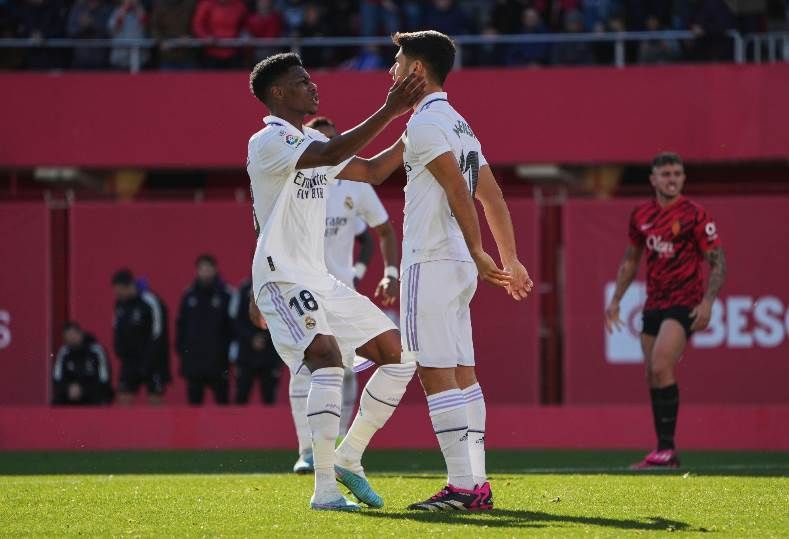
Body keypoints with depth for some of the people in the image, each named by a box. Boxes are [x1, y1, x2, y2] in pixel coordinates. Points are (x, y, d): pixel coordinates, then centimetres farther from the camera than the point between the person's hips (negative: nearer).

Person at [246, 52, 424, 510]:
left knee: (397, 353, 6)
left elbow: (372, 171, 25)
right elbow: (332, 154, -28)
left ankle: (348, 460, 13)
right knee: (328, 357, -29)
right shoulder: (269, 141, -12)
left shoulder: (311, 141, 17)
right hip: (283, 278, -10)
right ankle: (325, 489, -30)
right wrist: (387, 112, -30)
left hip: (320, 280, 10)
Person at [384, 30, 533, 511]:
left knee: (437, 375, -10)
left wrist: (479, 255, -21)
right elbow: (491, 195, 18)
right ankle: (477, 484, 9)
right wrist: (510, 260, 19)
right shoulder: (459, 123, 18)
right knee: (462, 374, 9)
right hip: (458, 266, 10)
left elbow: (458, 190, -19)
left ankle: (462, 487, -14)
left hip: (430, 264, -10)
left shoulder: (425, 121, -11)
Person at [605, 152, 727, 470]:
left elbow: (718, 262, -7)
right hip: (654, 305, 6)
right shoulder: (641, 216, 9)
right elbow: (631, 259, 22)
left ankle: (667, 448, -18)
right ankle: (665, 453, 11)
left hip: (685, 303, -6)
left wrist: (707, 301, -18)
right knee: (653, 377, 5)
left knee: (661, 368, -21)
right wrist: (615, 299, 17)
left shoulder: (694, 215, -8)